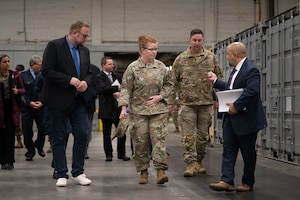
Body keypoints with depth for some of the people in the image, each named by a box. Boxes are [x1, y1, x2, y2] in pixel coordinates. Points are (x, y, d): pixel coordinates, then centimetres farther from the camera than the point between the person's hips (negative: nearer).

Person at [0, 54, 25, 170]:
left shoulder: (15, 75, 3)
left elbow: (23, 90, 9)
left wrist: (17, 91, -12)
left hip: (12, 108, 1)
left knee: (10, 135, -1)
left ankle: (9, 161, 3)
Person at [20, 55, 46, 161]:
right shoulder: (23, 76, 0)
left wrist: (42, 102, -9)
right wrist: (29, 102, -12)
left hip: (41, 107, 1)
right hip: (27, 108, -1)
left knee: (43, 128, -2)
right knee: (27, 131, 1)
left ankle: (39, 146, 26)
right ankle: (30, 151, 15)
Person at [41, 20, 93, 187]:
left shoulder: (85, 50, 11)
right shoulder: (54, 46, -8)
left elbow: (89, 73, 17)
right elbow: (47, 70, -14)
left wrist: (86, 82, -6)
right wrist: (69, 80, -20)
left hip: (78, 100, 6)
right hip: (59, 100, -5)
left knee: (83, 134, 0)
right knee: (59, 138, 2)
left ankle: (78, 172, 12)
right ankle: (62, 175, 10)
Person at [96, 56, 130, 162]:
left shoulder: (117, 76, 13)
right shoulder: (99, 77, -3)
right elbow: (103, 89, -20)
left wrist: (119, 93, -15)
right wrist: (117, 88, -22)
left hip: (118, 108, 4)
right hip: (106, 110, -4)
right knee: (107, 134, 5)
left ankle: (121, 154, 13)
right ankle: (108, 154, 14)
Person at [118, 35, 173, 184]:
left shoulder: (161, 67, 5)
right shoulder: (133, 68, -4)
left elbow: (168, 85, 14)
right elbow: (126, 89, -4)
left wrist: (160, 96, -3)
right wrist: (124, 107, -14)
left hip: (158, 110, 2)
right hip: (138, 110, -1)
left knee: (159, 138, -9)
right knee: (140, 142, 3)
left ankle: (161, 170, -9)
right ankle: (143, 171, 15)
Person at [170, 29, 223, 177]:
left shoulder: (211, 58, 6)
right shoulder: (180, 59, 3)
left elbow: (219, 78, 11)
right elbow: (173, 81, 7)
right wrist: (171, 101, 2)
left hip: (206, 103, 2)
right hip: (187, 103, -2)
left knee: (203, 135, 9)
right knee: (188, 135, -8)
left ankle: (198, 162, 22)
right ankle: (190, 163, -8)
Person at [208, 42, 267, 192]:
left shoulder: (251, 70, -18)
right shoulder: (236, 69, 13)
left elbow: (252, 90, -30)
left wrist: (236, 106, -27)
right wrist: (216, 80, 21)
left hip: (246, 119, -9)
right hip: (231, 118, 9)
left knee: (248, 152, 5)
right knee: (228, 150, 3)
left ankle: (248, 183, 17)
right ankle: (227, 181, 2)